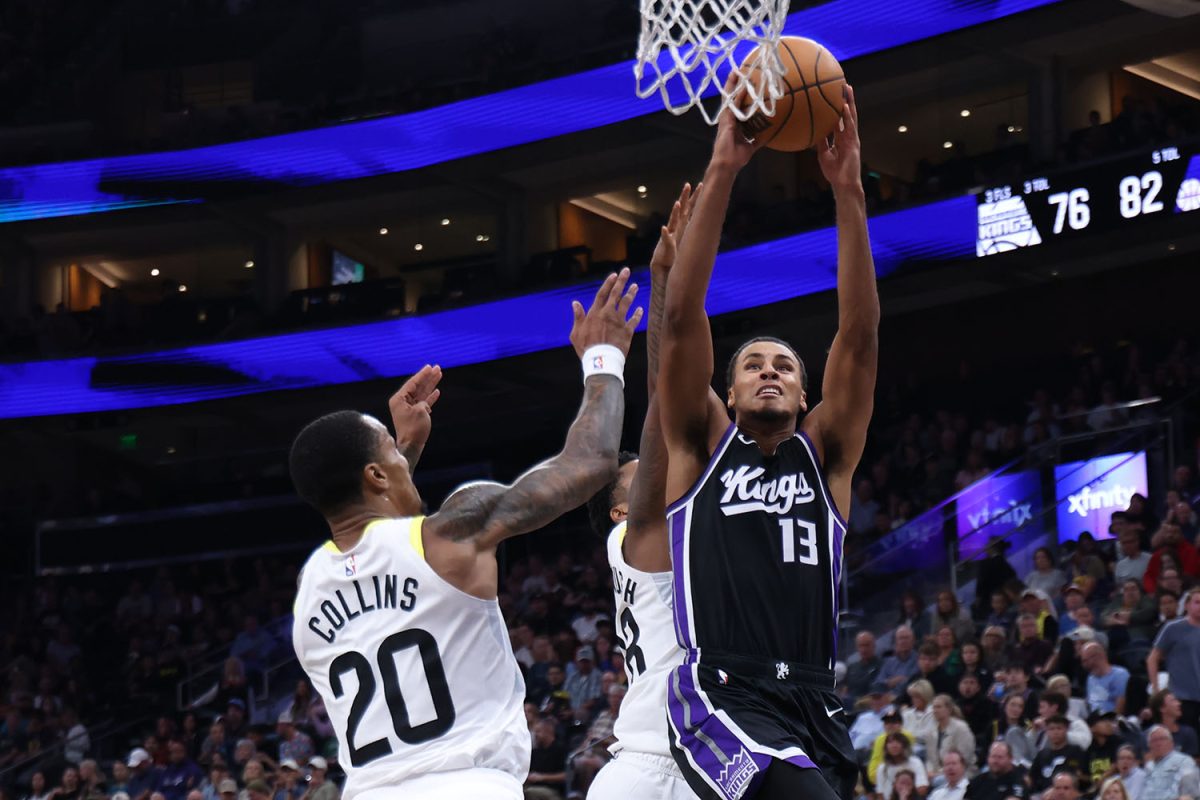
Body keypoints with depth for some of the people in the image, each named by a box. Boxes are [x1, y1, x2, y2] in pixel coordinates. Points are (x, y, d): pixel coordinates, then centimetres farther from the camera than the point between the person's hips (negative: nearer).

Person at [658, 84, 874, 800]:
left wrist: (849, 191, -4)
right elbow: (682, 318, 3)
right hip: (721, 695, -5)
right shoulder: (704, 446, 14)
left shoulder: (824, 453, 18)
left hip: (814, 706, 5)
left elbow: (860, 336, 7)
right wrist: (721, 175, -5)